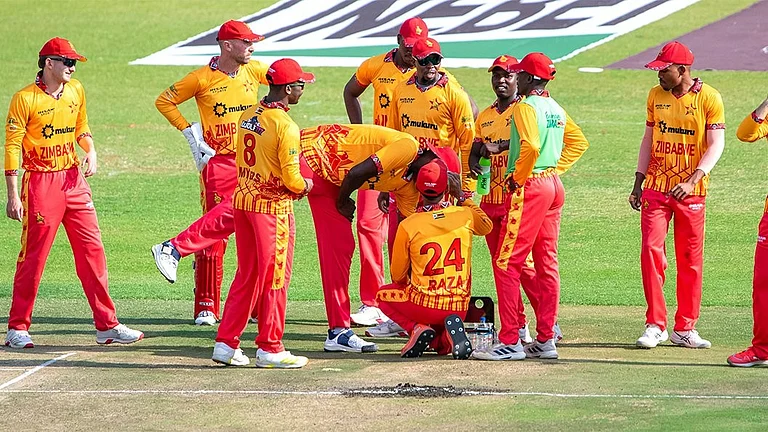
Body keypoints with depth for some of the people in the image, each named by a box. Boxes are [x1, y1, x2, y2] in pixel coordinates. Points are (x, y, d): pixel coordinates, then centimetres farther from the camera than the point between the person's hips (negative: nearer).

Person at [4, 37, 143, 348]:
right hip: (41, 182, -6)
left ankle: (107, 325, 9)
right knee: (33, 257, -1)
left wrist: (91, 151, 3)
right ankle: (17, 329, 9)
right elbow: (12, 147, -10)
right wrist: (13, 196, -14)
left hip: (74, 180, 6)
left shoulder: (76, 91, 9)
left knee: (92, 250, 4)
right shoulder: (25, 98, -10)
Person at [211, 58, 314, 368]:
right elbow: (291, 178, -19)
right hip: (273, 206, -7)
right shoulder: (285, 125, -18)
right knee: (275, 278, 3)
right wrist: (305, 185, 4)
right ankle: (270, 349, 8)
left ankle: (226, 343, 14)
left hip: (243, 200, 7)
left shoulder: (248, 116, 6)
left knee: (246, 275, 15)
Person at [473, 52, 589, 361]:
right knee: (547, 263, 11)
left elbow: (531, 146, -28)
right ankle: (545, 339, 13)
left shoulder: (525, 106, -13)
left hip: (529, 186, -9)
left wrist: (518, 178, -15)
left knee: (508, 262, -5)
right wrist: (555, 169, 16)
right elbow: (579, 142, 22)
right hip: (554, 186, 9)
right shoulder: (556, 109, 13)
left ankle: (510, 341, -8)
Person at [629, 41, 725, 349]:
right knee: (651, 250, -7)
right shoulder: (656, 96, 7)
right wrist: (638, 183, 10)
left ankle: (684, 328, 10)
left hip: (691, 192, -3)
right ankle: (655, 325, -2)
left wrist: (693, 180, -22)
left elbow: (716, 145, -10)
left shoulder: (709, 98, -7)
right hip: (656, 187, 3)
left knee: (690, 259, 2)